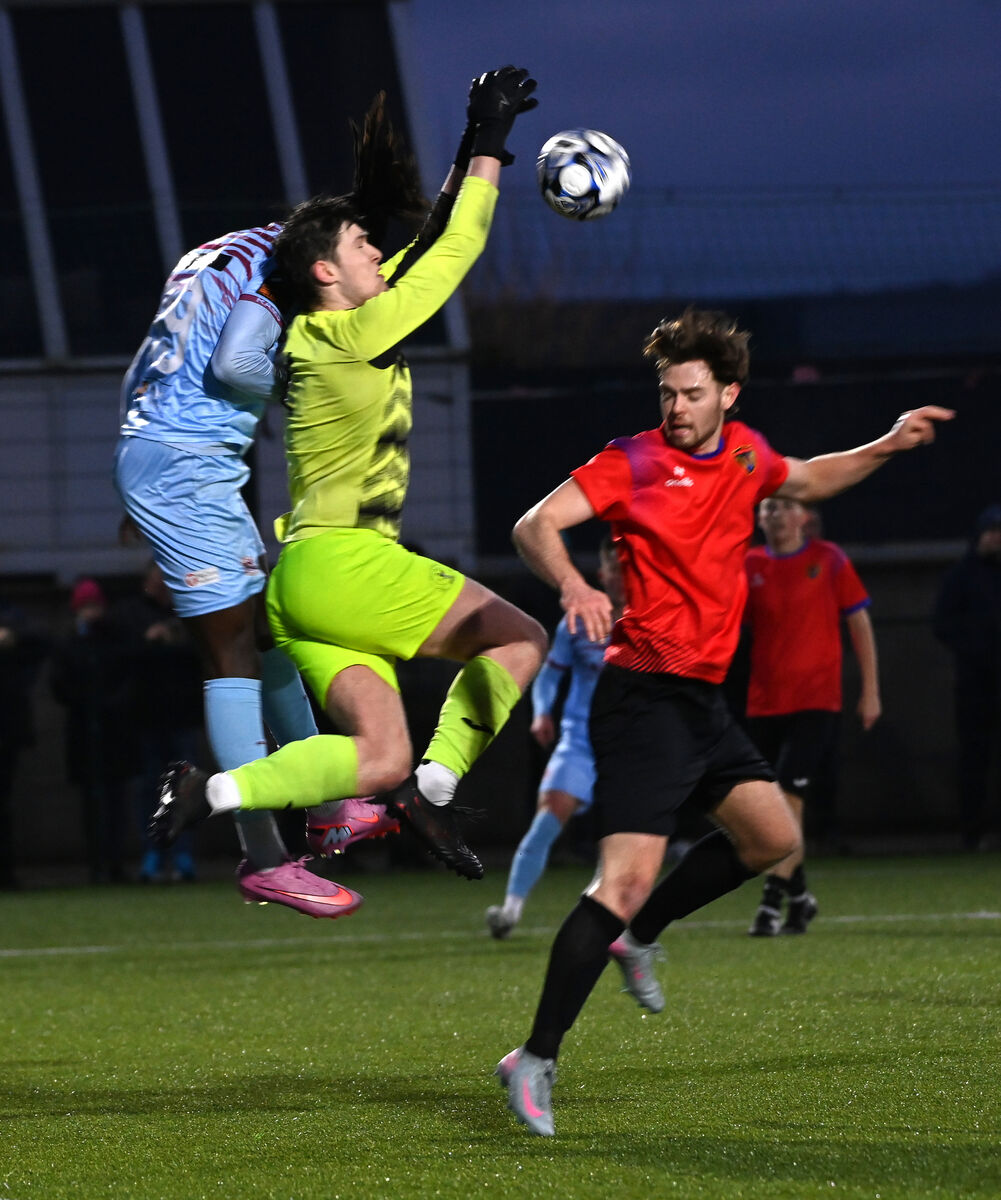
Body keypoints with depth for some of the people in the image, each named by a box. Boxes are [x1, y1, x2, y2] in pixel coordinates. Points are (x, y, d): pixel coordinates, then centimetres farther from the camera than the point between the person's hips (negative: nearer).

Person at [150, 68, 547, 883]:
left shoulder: (321, 337, 18)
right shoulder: (357, 333, -8)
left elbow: (432, 247, 29)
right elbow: (457, 250, -4)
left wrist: (472, 156, 28)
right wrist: (488, 148, 6)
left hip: (301, 584, 9)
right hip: (343, 563, -9)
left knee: (383, 760, -3)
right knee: (521, 640, -2)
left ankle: (216, 791, -16)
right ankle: (436, 785, -10)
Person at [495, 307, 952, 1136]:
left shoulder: (745, 453, 10)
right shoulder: (634, 462, -10)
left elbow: (807, 482, 31)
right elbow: (537, 525, -18)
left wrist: (886, 447, 19)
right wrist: (572, 584, -37)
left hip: (704, 697, 8)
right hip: (644, 695, -8)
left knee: (774, 836, 13)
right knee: (627, 878, -17)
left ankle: (639, 936, 26)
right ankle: (536, 1061, -16)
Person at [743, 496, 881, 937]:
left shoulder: (828, 560, -1)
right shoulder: (750, 565, 6)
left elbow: (859, 623, 3)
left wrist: (870, 690, 1)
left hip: (815, 700, -3)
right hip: (764, 699, 4)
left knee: (789, 796, -15)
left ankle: (772, 901, -15)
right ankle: (798, 895, 27)